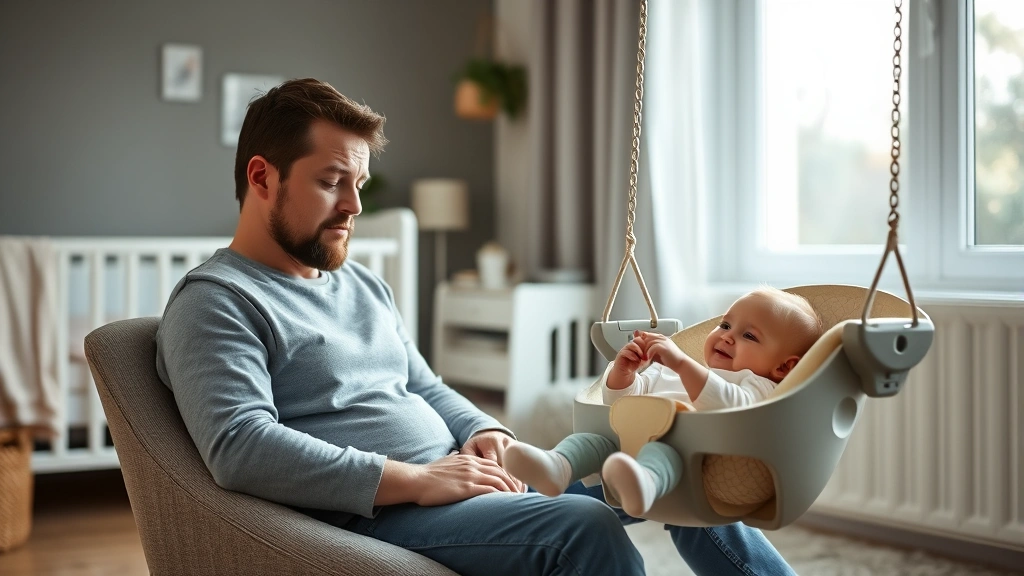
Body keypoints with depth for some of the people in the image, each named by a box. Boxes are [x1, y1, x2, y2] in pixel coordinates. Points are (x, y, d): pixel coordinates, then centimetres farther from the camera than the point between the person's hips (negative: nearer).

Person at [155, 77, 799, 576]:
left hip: (455, 481, 9)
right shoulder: (214, 301, -8)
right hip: (369, 516, -9)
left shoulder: (363, 283, 20)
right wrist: (414, 479, -24)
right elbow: (239, 447, -22)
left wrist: (482, 433, 2)